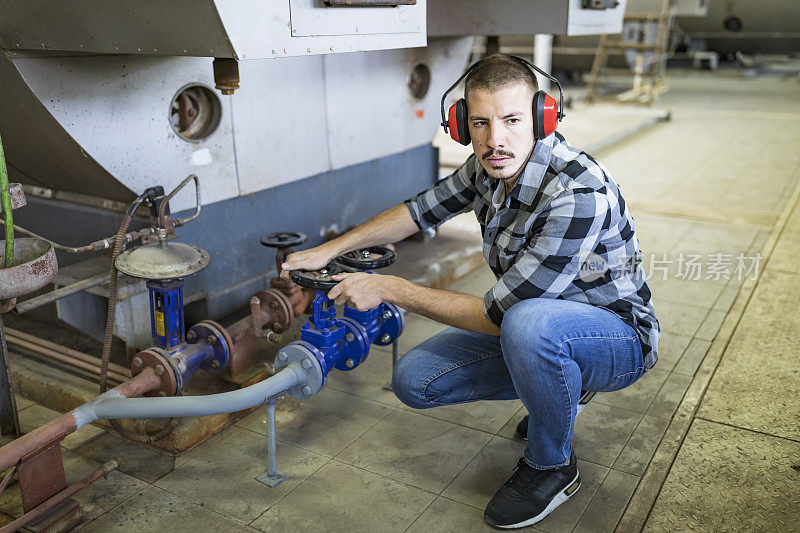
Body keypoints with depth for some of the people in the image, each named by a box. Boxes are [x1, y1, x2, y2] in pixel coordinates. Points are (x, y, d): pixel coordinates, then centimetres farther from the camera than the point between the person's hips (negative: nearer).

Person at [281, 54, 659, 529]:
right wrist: (331, 249, 7)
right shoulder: (493, 165, -9)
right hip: (536, 330, 7)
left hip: (620, 337, -7)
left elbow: (497, 316, -30)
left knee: (528, 322, -40)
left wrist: (390, 288, -21)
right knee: (414, 380, -3)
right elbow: (424, 209, 9)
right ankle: (557, 392, 15)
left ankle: (553, 465, -10)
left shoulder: (579, 194, -34)